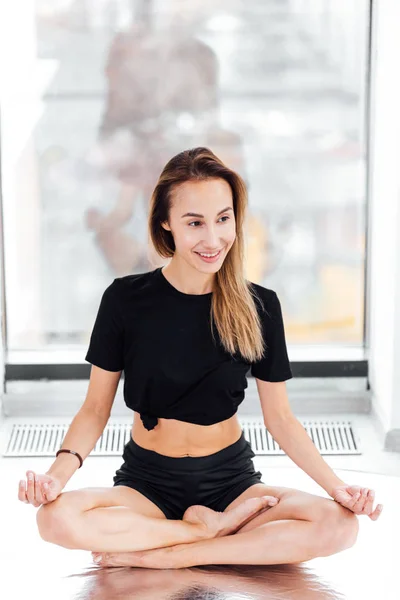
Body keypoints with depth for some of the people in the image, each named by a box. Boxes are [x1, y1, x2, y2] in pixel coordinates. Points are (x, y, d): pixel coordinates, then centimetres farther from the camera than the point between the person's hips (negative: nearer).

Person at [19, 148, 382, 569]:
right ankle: (213, 527, -15)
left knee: (340, 526, -27)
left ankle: (163, 556, -20)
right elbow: (95, 409, -2)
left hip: (231, 480, 1)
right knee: (56, 518, -33)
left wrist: (335, 484, -11)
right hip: (148, 482, -1)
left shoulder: (259, 306, -3)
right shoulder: (126, 299, -6)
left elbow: (279, 417, 2)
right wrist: (60, 471, -21)